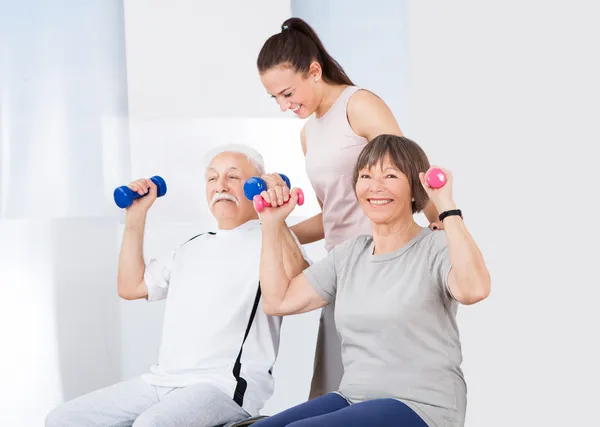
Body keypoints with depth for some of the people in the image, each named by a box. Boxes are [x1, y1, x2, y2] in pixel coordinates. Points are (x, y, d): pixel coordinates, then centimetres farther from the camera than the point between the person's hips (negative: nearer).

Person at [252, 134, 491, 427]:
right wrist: (272, 223, 11)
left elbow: (473, 290, -30)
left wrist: (446, 206, -26)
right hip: (353, 399, 7)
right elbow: (278, 301, 13)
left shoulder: (437, 249, -7)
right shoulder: (349, 253, 14)